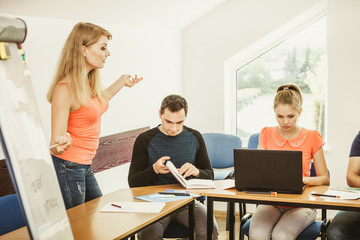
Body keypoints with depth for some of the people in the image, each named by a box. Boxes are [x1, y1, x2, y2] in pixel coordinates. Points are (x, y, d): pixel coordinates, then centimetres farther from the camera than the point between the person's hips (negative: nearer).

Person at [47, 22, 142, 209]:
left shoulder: (90, 81, 3)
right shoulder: (65, 88, -22)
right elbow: (55, 144, -22)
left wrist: (121, 82, 30)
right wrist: (59, 146, -44)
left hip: (85, 166, 9)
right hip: (67, 167, -9)